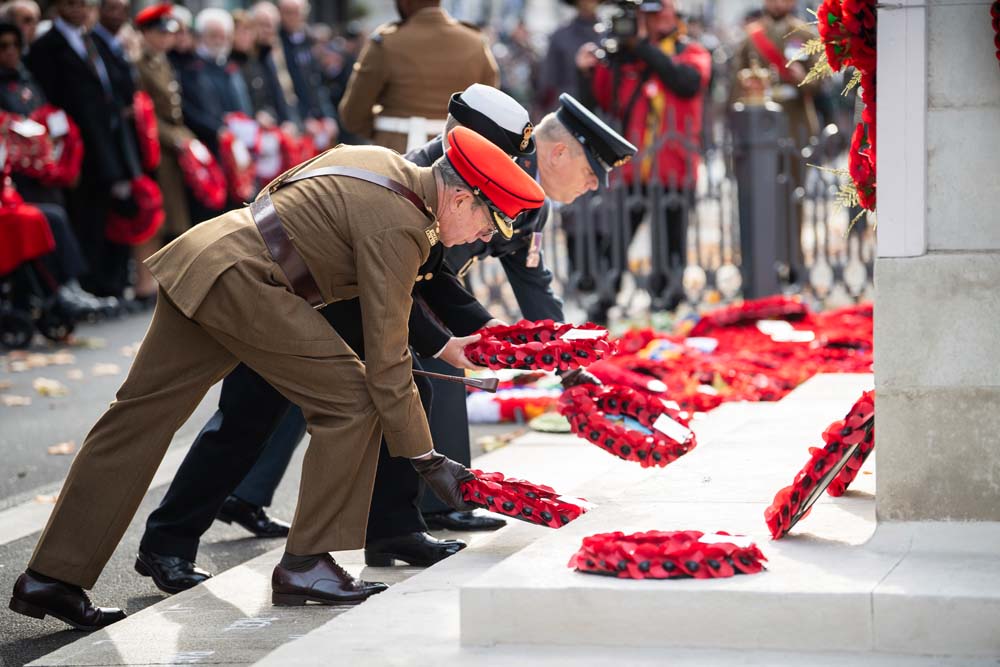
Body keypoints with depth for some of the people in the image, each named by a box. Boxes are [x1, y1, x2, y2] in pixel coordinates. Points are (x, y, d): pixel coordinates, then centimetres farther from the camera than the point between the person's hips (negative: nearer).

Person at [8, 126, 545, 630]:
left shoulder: (383, 162, 13)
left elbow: (279, 195, 27)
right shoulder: (399, 228, -14)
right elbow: (386, 361, -14)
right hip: (242, 278, -10)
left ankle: (50, 577, 10)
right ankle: (306, 562, -1)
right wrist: (427, 460, -9)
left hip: (198, 259, 10)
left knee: (139, 415, 8)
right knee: (352, 399, -5)